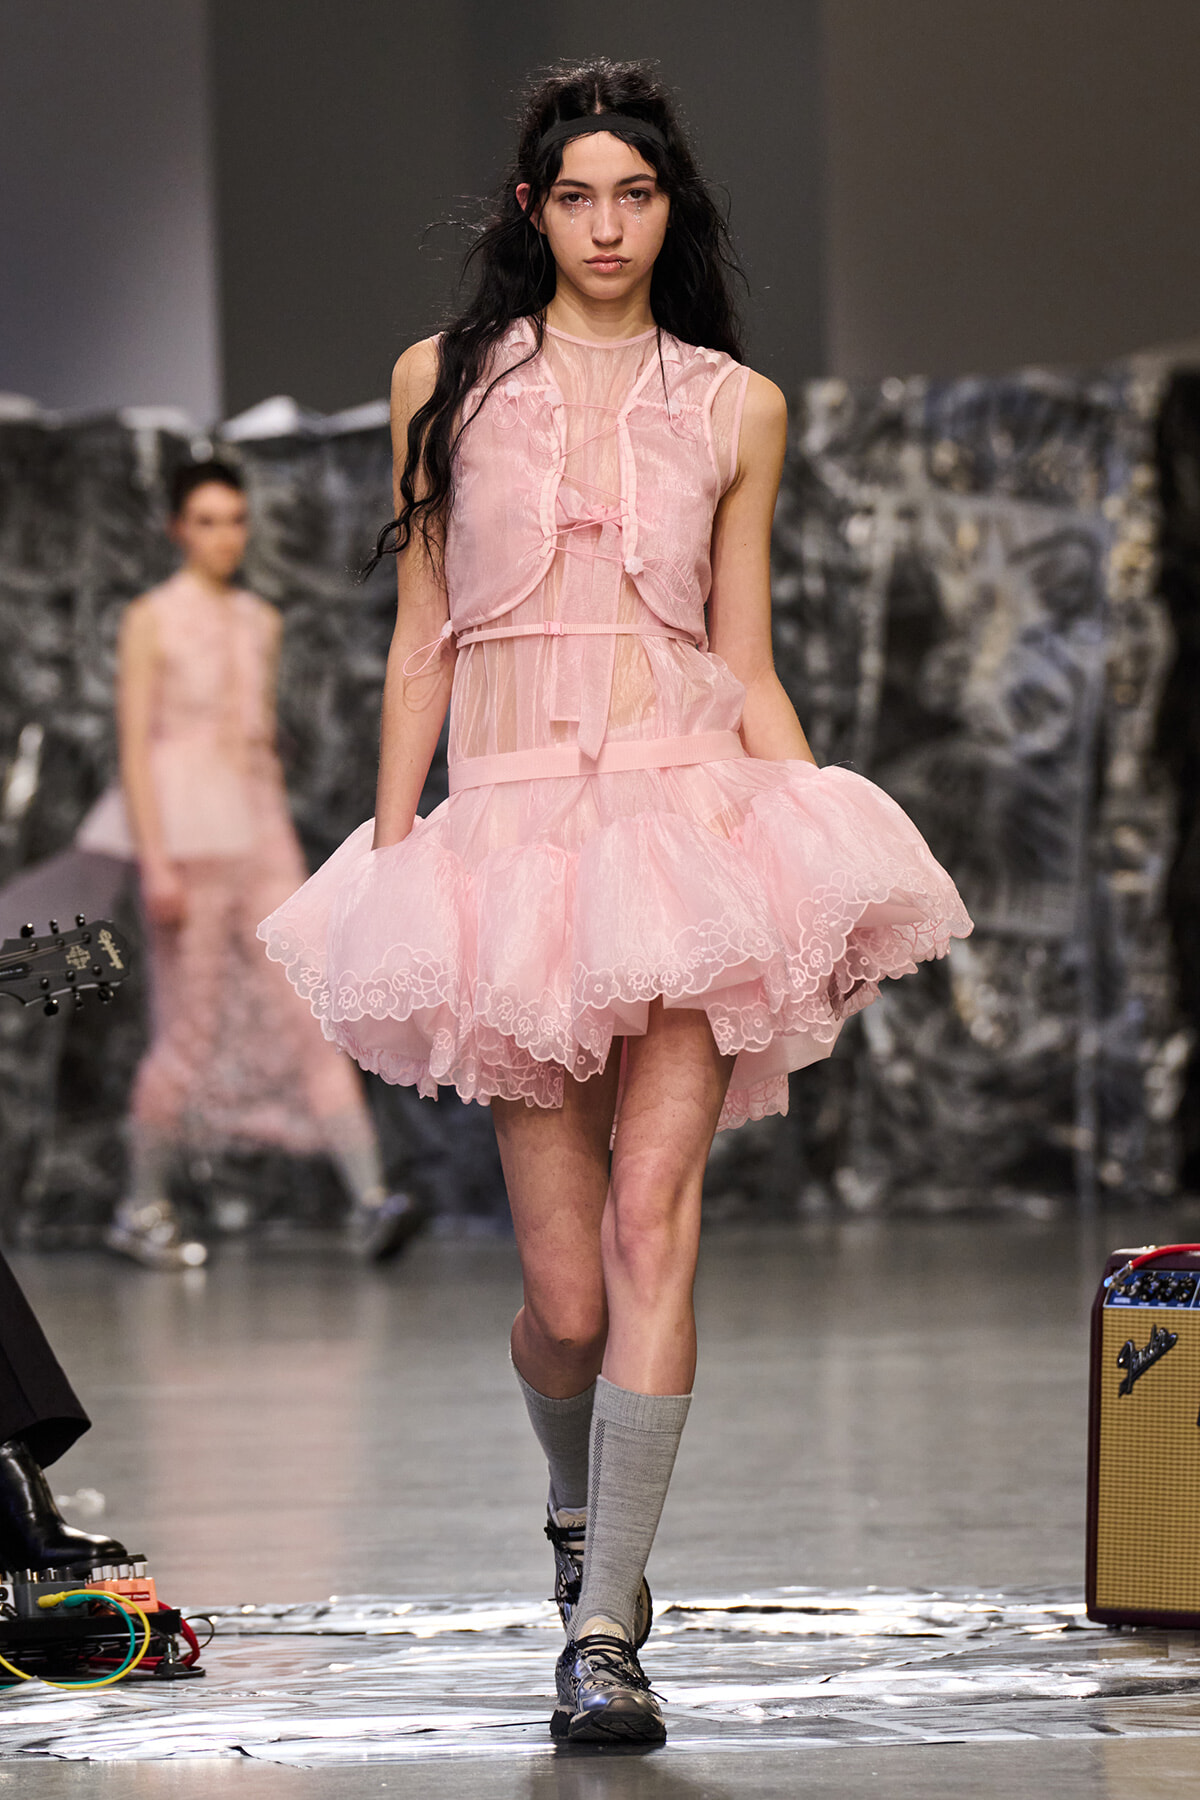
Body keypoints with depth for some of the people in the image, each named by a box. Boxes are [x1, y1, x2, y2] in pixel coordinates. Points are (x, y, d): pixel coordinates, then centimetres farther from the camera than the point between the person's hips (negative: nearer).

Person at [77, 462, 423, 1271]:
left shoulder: (262, 623, 13)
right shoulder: (153, 620, -3)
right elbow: (135, 744, -8)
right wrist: (155, 861, -16)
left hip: (262, 832, 5)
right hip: (188, 836, -5)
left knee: (308, 1016, -6)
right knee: (190, 1032, -1)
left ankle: (371, 1200, -14)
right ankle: (143, 1209, 14)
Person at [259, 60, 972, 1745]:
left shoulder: (734, 408, 12)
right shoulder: (447, 382, 11)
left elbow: (748, 664, 13)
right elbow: (420, 642, 13)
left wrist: (829, 860, 5)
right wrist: (393, 846, 6)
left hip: (689, 816, 0)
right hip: (514, 832, 0)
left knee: (651, 1221, -16)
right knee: (565, 1292, -1)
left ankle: (606, 1630, -16)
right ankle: (583, 1507, 33)